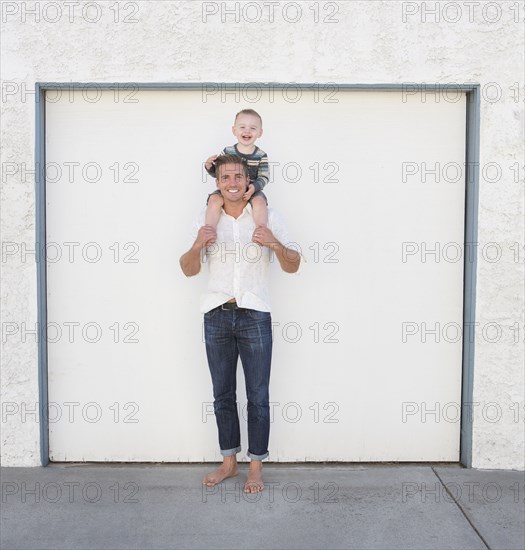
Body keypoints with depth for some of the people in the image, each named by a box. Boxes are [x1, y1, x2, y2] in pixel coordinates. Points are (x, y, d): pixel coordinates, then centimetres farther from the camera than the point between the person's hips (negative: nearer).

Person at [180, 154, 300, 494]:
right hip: (216, 316, 3)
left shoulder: (269, 217, 2)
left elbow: (293, 267, 0)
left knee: (258, 396, 3)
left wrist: (275, 244, -20)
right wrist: (197, 245, -14)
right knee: (223, 394, 12)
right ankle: (229, 462, 27)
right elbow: (189, 270, 7)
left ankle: (256, 466, 18)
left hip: (254, 316, -2)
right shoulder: (206, 219, 9)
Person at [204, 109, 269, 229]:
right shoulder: (227, 152, 0)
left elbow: (264, 177, -1)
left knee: (259, 201, -30)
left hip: (251, 190, -1)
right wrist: (209, 166, -14)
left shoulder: (261, 156, -3)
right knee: (214, 199, -25)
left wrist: (254, 187, -20)